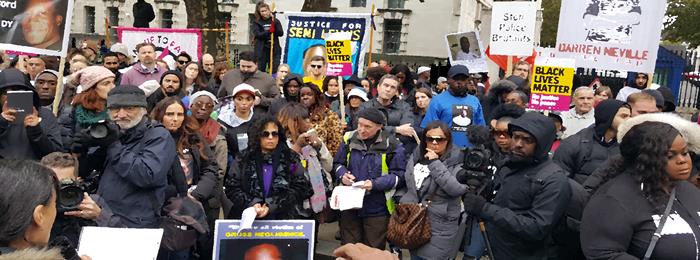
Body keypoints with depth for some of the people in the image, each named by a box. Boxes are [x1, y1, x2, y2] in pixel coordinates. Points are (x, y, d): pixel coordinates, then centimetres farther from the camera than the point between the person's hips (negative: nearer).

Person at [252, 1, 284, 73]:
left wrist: (274, 23, -12)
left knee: (275, 71, -3)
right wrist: (269, 31, -21)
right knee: (260, 71, 3)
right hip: (261, 50, -1)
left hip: (274, 50, 1)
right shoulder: (256, 22, 5)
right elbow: (258, 34, -9)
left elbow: (281, 33, -2)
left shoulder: (275, 21, 8)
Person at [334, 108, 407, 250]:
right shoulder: (349, 139, 0)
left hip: (376, 210, -3)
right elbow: (338, 164, 12)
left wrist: (375, 184, -21)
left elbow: (398, 176, -8)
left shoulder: (392, 145, -10)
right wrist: (343, 175, -9)